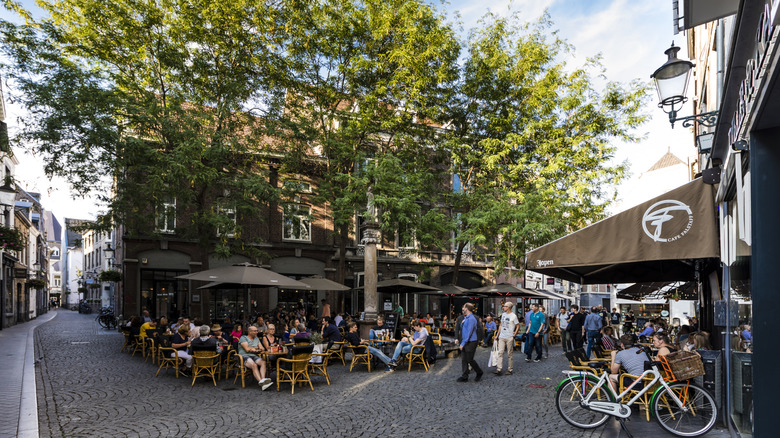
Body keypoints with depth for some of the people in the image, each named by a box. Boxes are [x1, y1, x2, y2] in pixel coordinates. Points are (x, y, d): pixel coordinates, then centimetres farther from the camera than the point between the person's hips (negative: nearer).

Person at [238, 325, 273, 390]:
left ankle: (263, 380, -47)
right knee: (254, 365, -36)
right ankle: (261, 382, -48)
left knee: (263, 362, -28)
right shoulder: (243, 338, 5)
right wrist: (256, 348, 5)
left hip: (254, 356, 5)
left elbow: (262, 348, 15)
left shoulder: (256, 339, 24)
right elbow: (247, 349, -8)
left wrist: (253, 349, -4)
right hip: (245, 356, -5)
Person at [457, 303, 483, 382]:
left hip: (470, 342, -9)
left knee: (470, 360, 0)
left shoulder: (471, 319, -17)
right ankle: (464, 376, 12)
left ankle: (479, 373, 20)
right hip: (464, 342, 9)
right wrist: (463, 322, 3)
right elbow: (462, 327, 23)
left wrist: (463, 343, -19)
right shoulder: (465, 318, 12)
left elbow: (469, 333, -20)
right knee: (463, 360, 7)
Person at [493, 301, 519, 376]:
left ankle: (510, 370, 12)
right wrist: (498, 334, 15)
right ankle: (499, 369, -3)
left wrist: (514, 335, -10)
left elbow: (518, 326, -5)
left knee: (510, 354, 3)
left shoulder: (513, 316, -7)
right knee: (500, 353, -1)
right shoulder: (503, 314, 12)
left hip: (509, 338, -6)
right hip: (502, 337, 6)